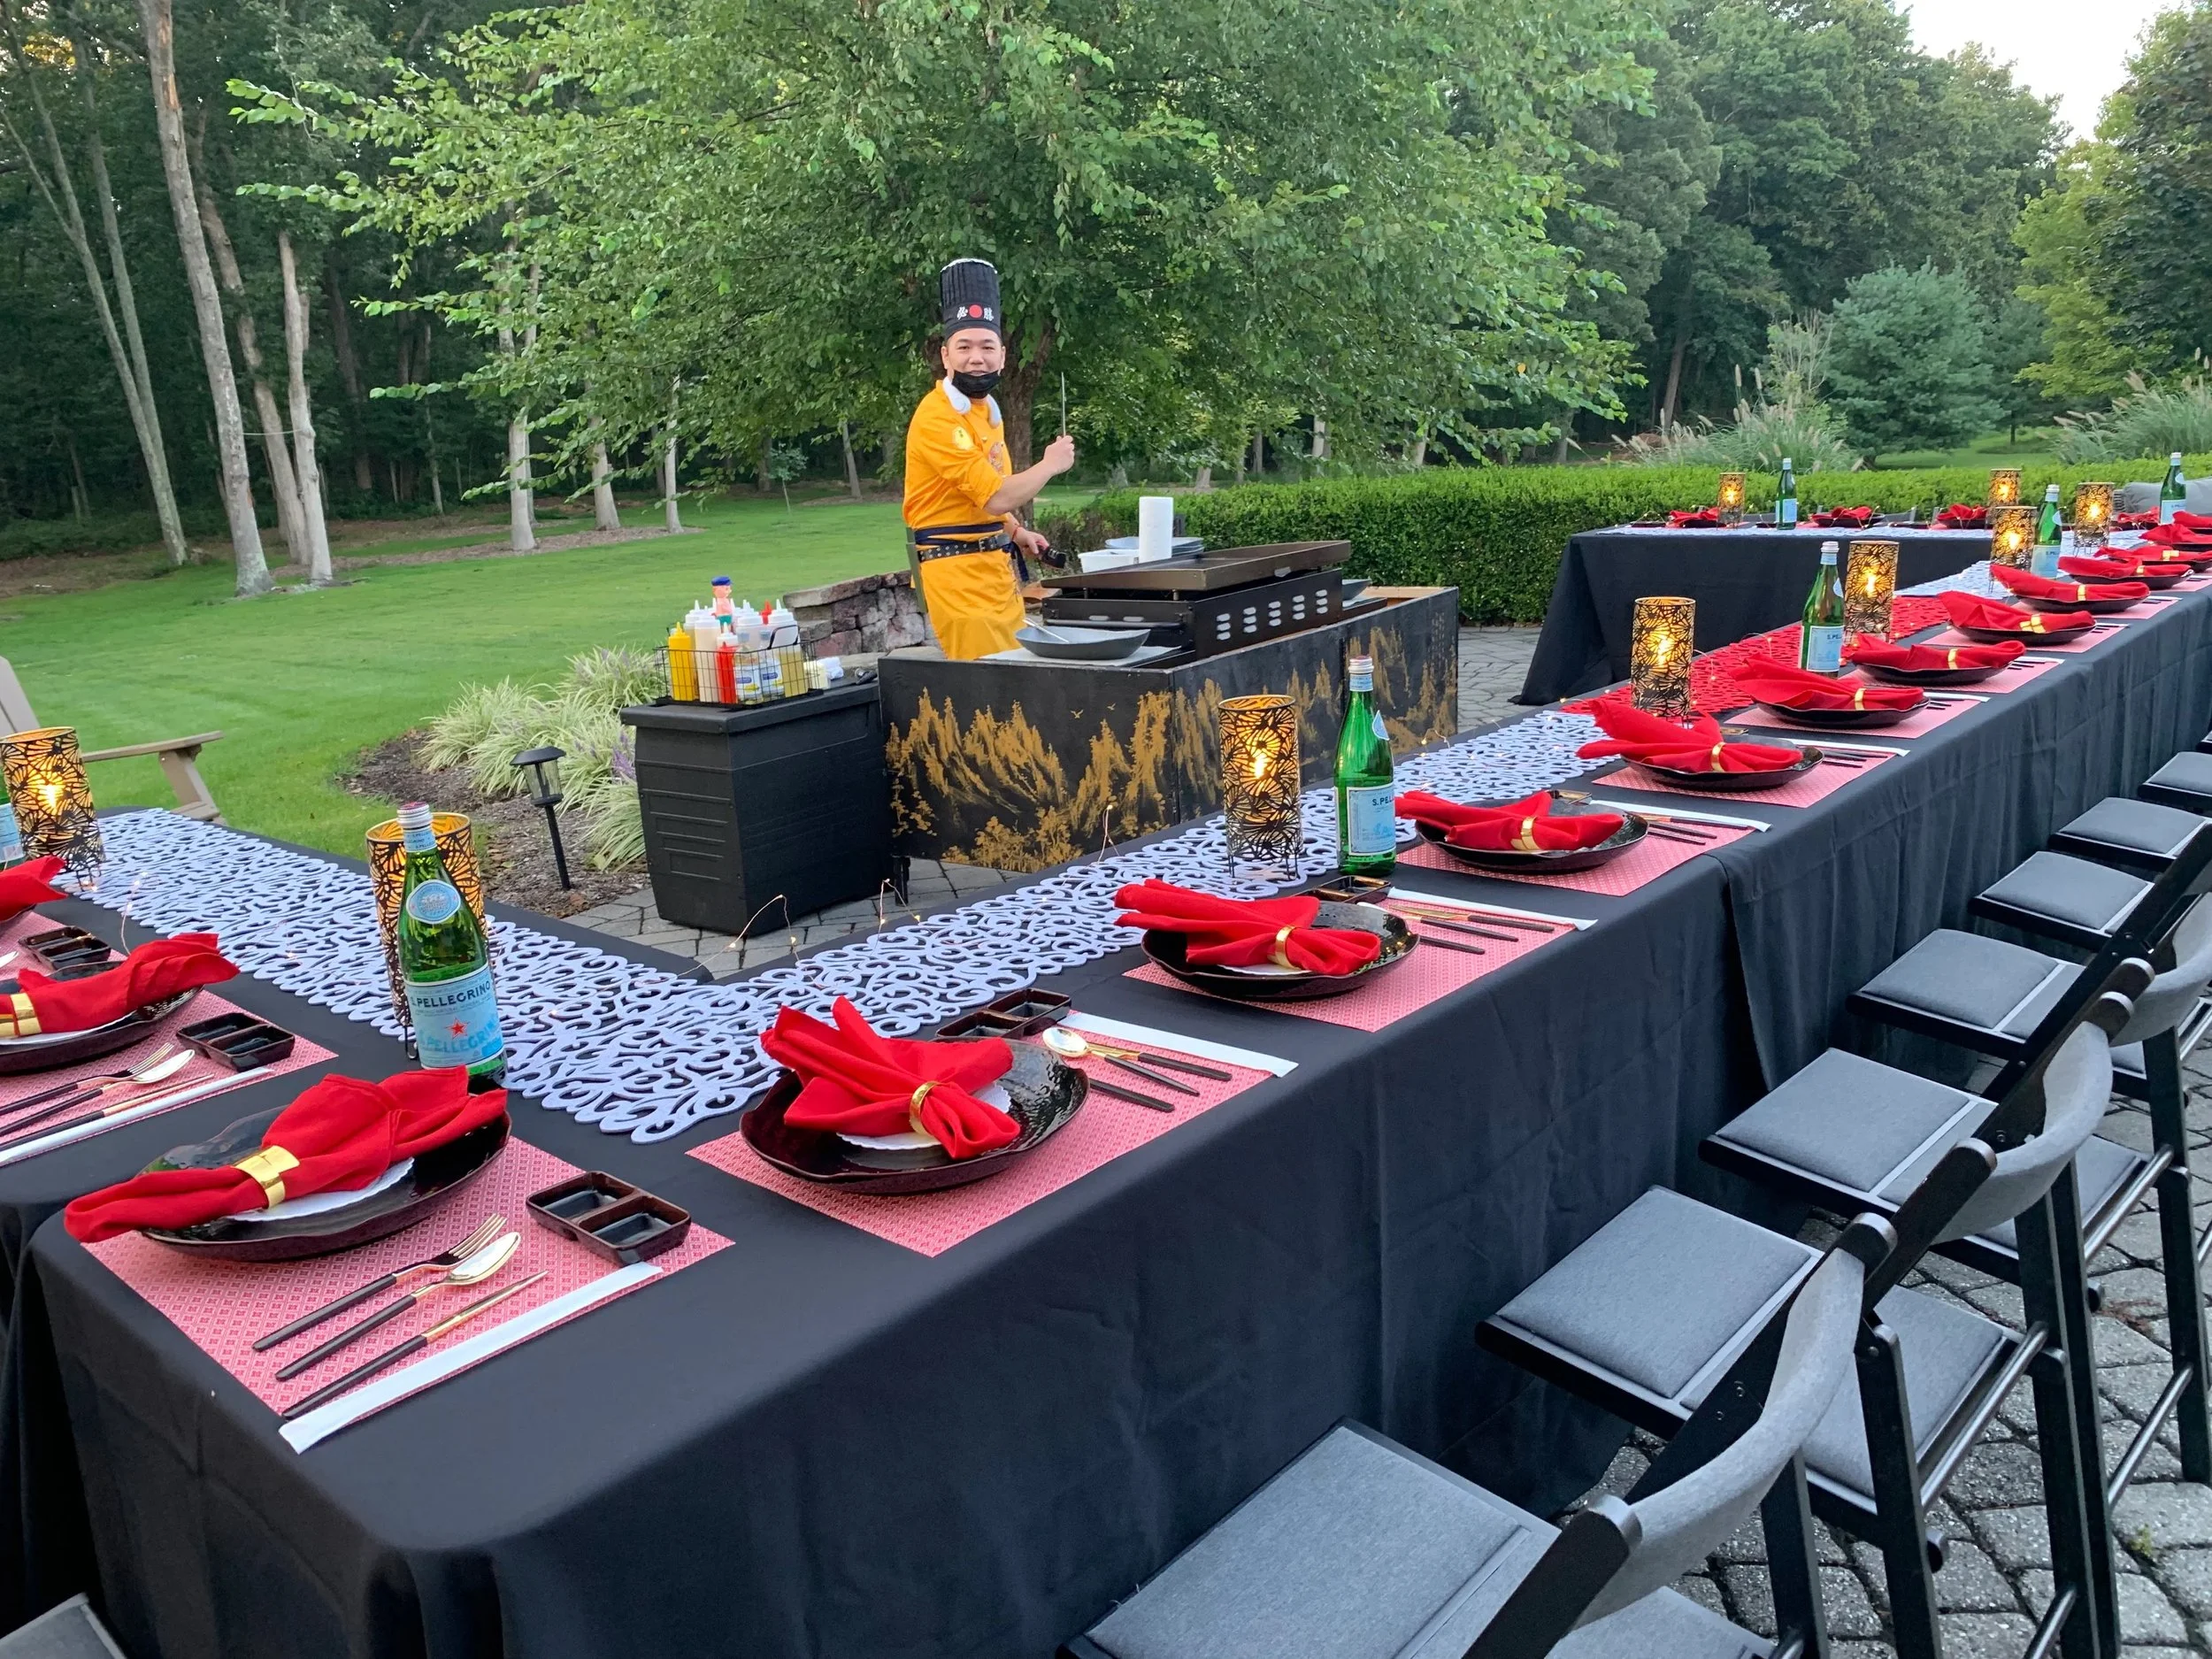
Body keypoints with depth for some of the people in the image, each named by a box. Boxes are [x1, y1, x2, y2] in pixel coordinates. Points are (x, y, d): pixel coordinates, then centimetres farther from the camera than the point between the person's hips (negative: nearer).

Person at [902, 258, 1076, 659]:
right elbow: (997, 497, -23)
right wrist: (1051, 464, -9)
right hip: (957, 570, -9)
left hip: (996, 564, 9)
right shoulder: (937, 418, -18)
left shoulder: (988, 409, 13)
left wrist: (1017, 532, 12)